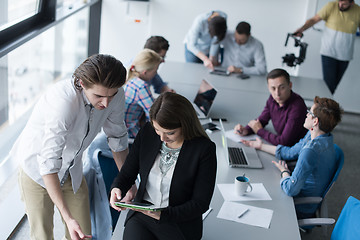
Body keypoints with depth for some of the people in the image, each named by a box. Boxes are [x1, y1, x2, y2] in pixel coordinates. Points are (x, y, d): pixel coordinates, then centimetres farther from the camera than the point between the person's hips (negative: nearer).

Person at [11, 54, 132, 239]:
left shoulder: (115, 95, -18)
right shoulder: (63, 101, -37)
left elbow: (117, 137, 1)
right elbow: (48, 163, -38)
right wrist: (68, 218, -41)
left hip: (72, 169, 5)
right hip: (37, 169, -5)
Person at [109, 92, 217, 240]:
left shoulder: (204, 149, -15)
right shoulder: (147, 133, -3)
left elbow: (200, 203, -10)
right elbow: (127, 173, 7)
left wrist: (163, 214, -22)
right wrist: (117, 189, -16)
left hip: (179, 223, -2)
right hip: (141, 213, 2)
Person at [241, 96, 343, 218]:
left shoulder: (311, 151, -34)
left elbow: (291, 190, -31)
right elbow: (291, 153, 12)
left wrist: (284, 171, -10)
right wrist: (261, 146, 18)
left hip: (301, 209, -8)